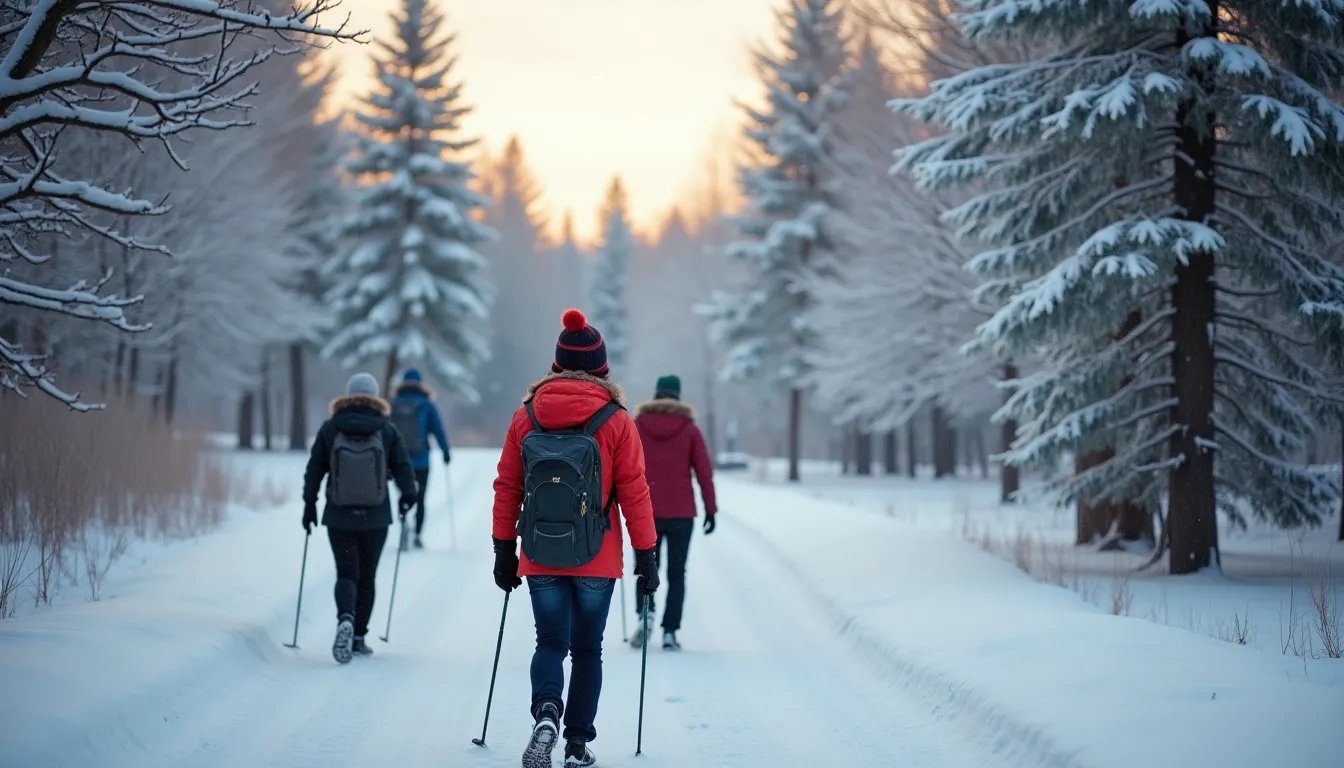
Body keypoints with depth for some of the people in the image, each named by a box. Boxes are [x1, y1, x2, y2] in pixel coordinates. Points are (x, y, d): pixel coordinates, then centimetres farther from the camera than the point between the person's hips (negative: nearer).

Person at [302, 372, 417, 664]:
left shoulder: (330, 428, -4)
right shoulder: (387, 430, -5)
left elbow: (314, 469, 0)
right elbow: (403, 467, -1)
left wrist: (309, 504, 13)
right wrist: (408, 496, 18)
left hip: (339, 518, 0)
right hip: (376, 518, 0)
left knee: (346, 574, 6)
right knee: (366, 576, 12)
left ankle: (345, 619, -22)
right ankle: (358, 637, 13)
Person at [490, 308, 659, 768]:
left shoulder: (525, 417, 0)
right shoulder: (616, 422, -6)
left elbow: (506, 489, 3)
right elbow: (634, 493, -6)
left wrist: (504, 551, 11)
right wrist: (647, 556, 1)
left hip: (541, 558, 1)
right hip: (597, 561, -1)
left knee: (550, 643, 10)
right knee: (586, 649, 13)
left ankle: (545, 713, -18)